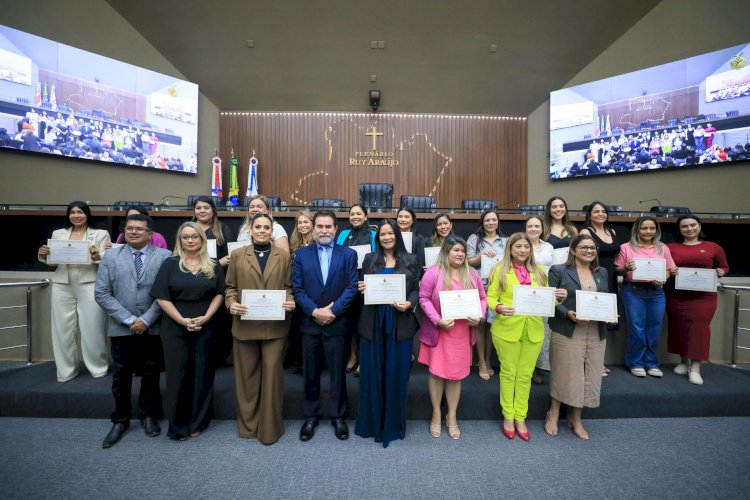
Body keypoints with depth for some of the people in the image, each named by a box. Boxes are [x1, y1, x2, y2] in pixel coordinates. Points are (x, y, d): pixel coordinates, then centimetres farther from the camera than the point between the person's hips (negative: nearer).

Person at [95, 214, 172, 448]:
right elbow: (101, 293, -2)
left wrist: (146, 320, -13)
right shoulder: (110, 257, 4)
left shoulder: (165, 256, -4)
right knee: (121, 376, 13)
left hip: (153, 328, -1)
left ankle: (148, 415, 32)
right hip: (121, 328, 2)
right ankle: (120, 420, 31)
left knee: (151, 375, 12)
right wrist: (129, 319, -10)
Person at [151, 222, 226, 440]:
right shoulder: (170, 264, 1)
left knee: (202, 374, 8)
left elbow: (219, 294, 0)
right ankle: (178, 425, 19)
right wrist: (182, 320, -13)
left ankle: (198, 422, 23)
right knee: (177, 374, 5)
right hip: (174, 328, -1)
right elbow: (162, 297, -4)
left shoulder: (214, 266, 4)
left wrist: (205, 318, -13)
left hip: (205, 328, 1)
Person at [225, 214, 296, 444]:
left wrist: (291, 302, -14)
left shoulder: (283, 255, 4)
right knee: (247, 374, 13)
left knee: (272, 373, 3)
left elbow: (289, 286, 4)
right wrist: (231, 304, -11)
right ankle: (248, 424, 33)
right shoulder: (237, 255, 6)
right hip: (245, 324, 1)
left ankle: (270, 428, 21)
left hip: (275, 325, -1)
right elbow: (230, 286, 7)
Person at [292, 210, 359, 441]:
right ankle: (311, 416, 31)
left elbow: (352, 287, -6)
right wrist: (314, 311, -13)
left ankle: (338, 416, 27)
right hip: (309, 322, 2)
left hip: (337, 322, -1)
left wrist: (333, 311, -14)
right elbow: (297, 288, -1)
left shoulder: (348, 254, 1)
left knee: (337, 371, 9)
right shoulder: (301, 254, 5)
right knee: (310, 372, 13)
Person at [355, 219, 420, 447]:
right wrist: (361, 289, -13)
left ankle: (394, 424, 28)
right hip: (373, 323, 1)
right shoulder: (369, 259, 7)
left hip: (400, 323, 0)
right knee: (372, 372, 8)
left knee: (397, 373, 8)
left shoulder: (411, 260, 6)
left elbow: (416, 290, 5)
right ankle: (371, 422, 28)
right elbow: (362, 286, 9)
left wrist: (408, 304, -14)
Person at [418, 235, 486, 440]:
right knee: (436, 372, 7)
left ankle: (452, 417, 30)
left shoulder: (472, 274, 5)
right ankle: (436, 415, 28)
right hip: (438, 331, -3)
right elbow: (424, 299, -10)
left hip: (462, 333, 3)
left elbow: (482, 298, 10)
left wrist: (480, 317, -7)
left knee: (456, 374, 12)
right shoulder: (433, 273, -9)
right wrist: (437, 320, -19)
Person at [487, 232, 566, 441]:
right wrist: (499, 307, -25)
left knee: (525, 375, 12)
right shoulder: (500, 270, -3)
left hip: (533, 330, 3)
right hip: (507, 329, -3)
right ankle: (508, 417, 25)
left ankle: (520, 418, 26)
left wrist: (558, 297, -12)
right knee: (508, 373, 9)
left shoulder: (539, 271, 9)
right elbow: (490, 297, -6)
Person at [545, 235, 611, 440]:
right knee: (564, 373, 3)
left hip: (597, 333, 5)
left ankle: (576, 417, 30)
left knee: (589, 375, 10)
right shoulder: (558, 271, -3)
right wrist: (569, 314, -19)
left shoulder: (602, 273, 14)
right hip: (567, 331, -5)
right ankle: (553, 414, 25)